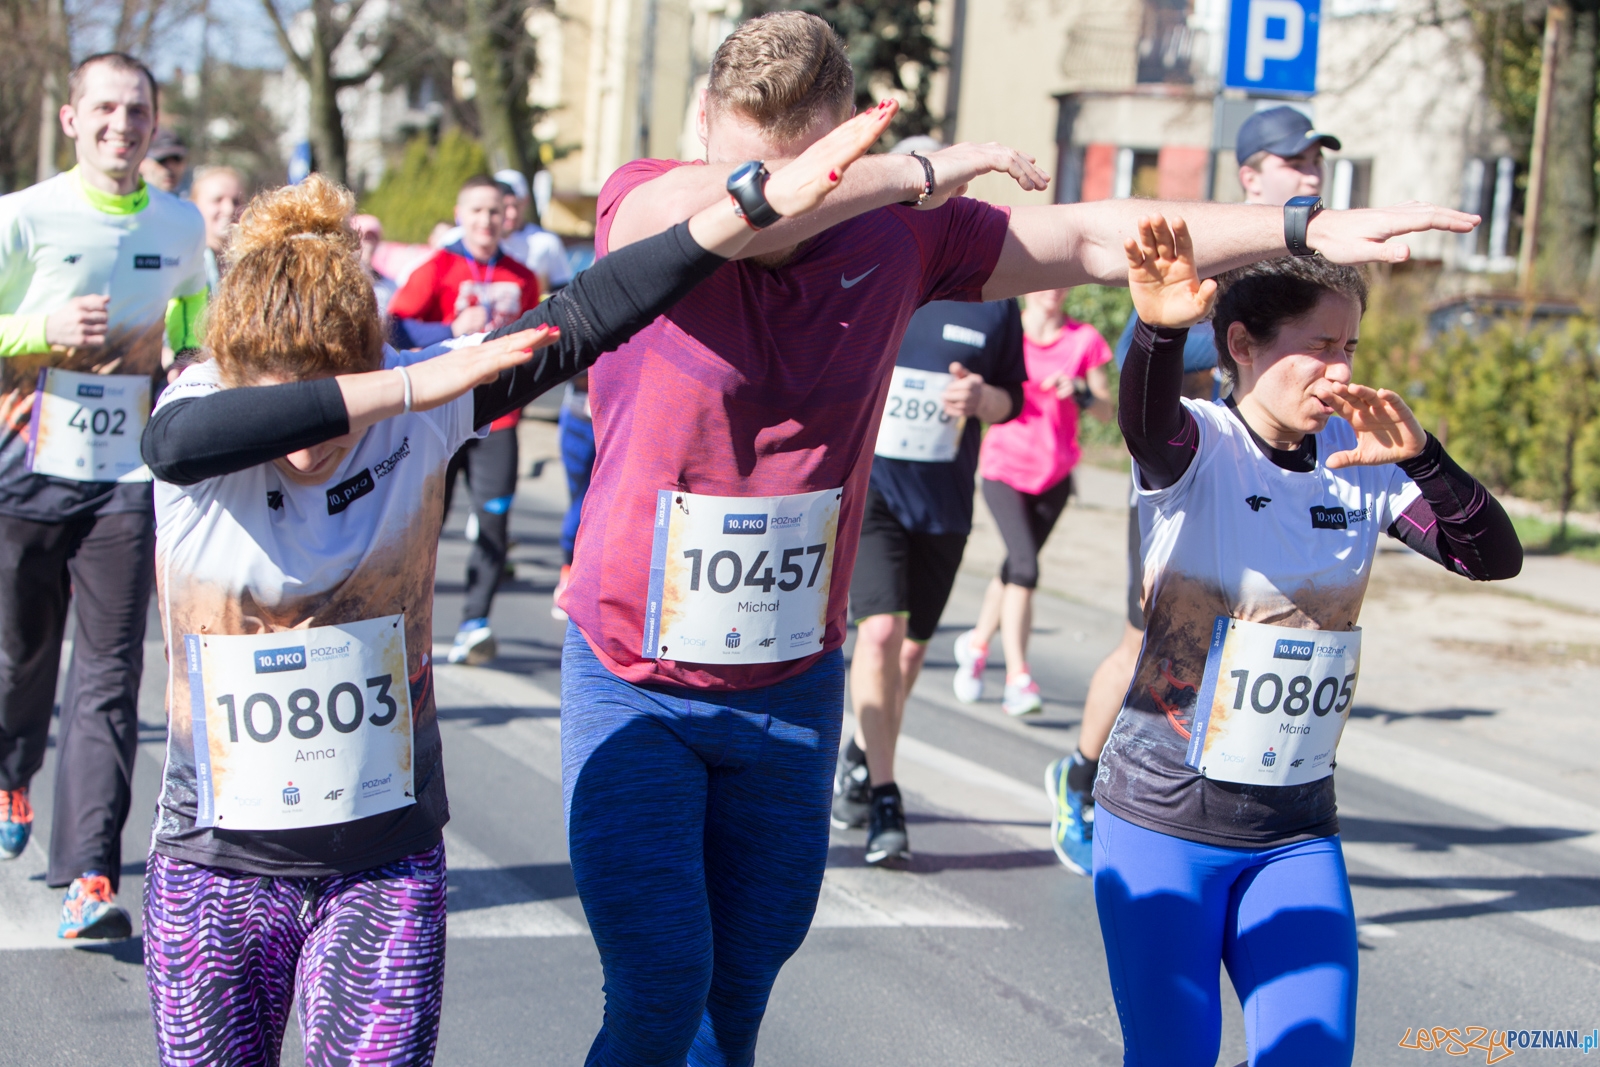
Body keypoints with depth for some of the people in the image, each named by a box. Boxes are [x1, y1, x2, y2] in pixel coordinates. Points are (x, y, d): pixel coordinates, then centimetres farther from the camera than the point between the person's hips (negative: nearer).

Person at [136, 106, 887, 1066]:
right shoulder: (201, 405, -11)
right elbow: (177, 441, -36)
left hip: (384, 871, 0)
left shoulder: (418, 413, -9)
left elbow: (581, 322, -14)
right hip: (214, 872, 0)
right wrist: (404, 388, -36)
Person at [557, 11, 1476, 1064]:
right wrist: (919, 171, -27)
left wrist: (1308, 228, 4)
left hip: (794, 689, 3)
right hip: (635, 685, -3)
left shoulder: (897, 237, -3)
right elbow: (728, 204, -38)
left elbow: (1094, 238, 5)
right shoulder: (643, 208, -14)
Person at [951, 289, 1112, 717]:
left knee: (1016, 569, 13)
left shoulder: (1084, 340, 0)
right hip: (1005, 466, -3)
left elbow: (1107, 412, 2)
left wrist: (1079, 394, -17)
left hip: (1055, 472, 3)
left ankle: (977, 643, 38)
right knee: (1025, 566, -17)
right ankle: (1018, 678, -15)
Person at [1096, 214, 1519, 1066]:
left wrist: (1420, 458, -22)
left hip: (1297, 834, 4)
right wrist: (1159, 330, -58)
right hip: (1163, 819, -4)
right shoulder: (1200, 446, -12)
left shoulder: (1360, 459, 1)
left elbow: (1494, 558, -4)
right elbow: (1147, 425, -36)